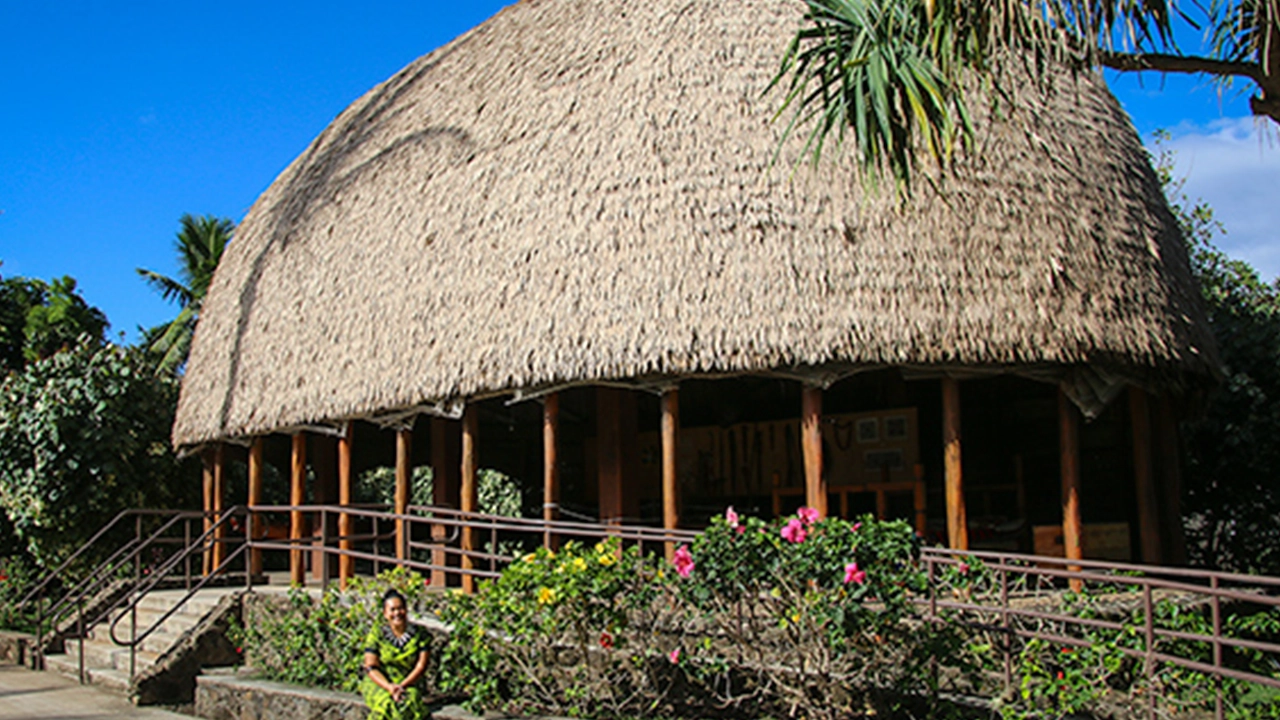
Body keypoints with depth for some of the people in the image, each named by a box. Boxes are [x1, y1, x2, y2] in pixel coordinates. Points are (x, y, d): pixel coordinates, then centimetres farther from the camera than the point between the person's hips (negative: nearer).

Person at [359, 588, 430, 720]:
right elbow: (371, 667, -3)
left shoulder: (419, 635, 5)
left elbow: (421, 666, -1)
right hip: (377, 684, 0)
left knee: (412, 701, -33)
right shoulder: (376, 635, 4)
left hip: (407, 685, 1)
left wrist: (403, 686, -17)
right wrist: (389, 687, -19)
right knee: (387, 704, -34)